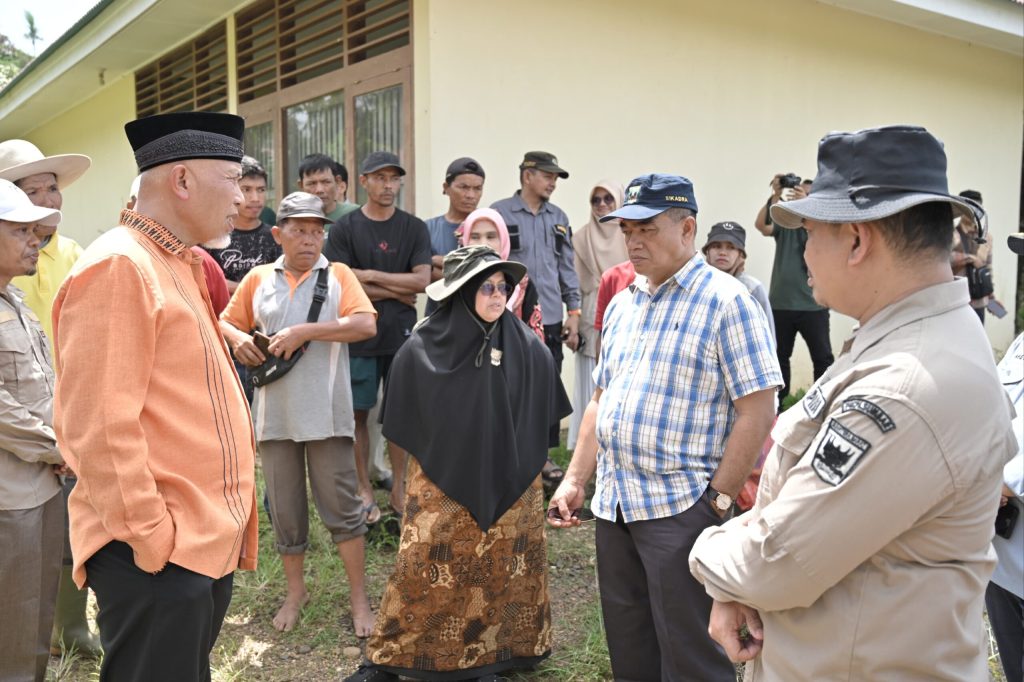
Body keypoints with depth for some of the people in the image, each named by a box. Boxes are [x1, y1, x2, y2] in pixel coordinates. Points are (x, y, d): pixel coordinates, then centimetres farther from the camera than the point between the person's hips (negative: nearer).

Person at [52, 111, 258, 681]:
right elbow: (99, 427, -22)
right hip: (156, 554, -9)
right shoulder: (118, 267, -16)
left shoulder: (180, 267, 15)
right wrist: (151, 538, -18)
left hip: (209, 542, 9)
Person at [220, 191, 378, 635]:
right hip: (274, 413, 3)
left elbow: (366, 325, -13)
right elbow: (227, 323, 16)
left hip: (326, 412, -3)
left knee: (342, 505, 2)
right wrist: (238, 339, -7)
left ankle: (359, 597, 15)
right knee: (285, 509, 14)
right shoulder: (258, 279, 9)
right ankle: (295, 591, 32)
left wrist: (305, 331, -18)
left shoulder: (338, 275, 1)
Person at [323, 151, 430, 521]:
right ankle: (364, 491, 15)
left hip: (402, 335, 1)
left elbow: (422, 280, -4)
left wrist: (369, 275, -8)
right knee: (358, 413, 3)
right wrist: (397, 292, -6)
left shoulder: (414, 228, 6)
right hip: (359, 335, -1)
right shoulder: (344, 228, 1)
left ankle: (399, 488, 18)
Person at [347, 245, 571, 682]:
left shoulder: (528, 348, -8)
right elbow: (407, 425, 3)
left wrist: (521, 468, 8)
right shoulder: (421, 350, -11)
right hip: (441, 484, -1)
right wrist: (434, 462, 7)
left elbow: (540, 418, 5)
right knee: (424, 569, 3)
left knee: (500, 574, 10)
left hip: (509, 485, 1)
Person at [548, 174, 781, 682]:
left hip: (681, 507, -7)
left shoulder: (725, 301, -10)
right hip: (612, 504, 7)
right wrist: (575, 479, 10)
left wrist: (718, 498, -15)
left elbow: (757, 410, -13)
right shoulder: (622, 303, 12)